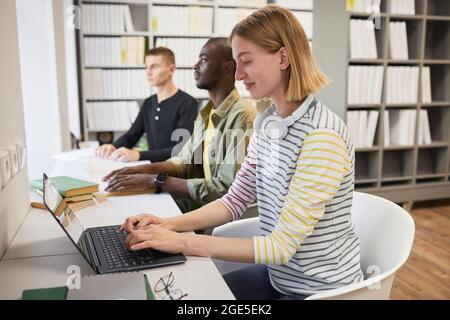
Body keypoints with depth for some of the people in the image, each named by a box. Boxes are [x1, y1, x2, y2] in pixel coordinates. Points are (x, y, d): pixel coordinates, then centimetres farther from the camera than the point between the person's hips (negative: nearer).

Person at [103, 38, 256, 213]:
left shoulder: (242, 116, -19)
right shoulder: (207, 113, 10)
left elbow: (226, 189, -24)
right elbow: (185, 160, 16)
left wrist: (157, 180, -21)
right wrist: (146, 169, -2)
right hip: (197, 202, 7)